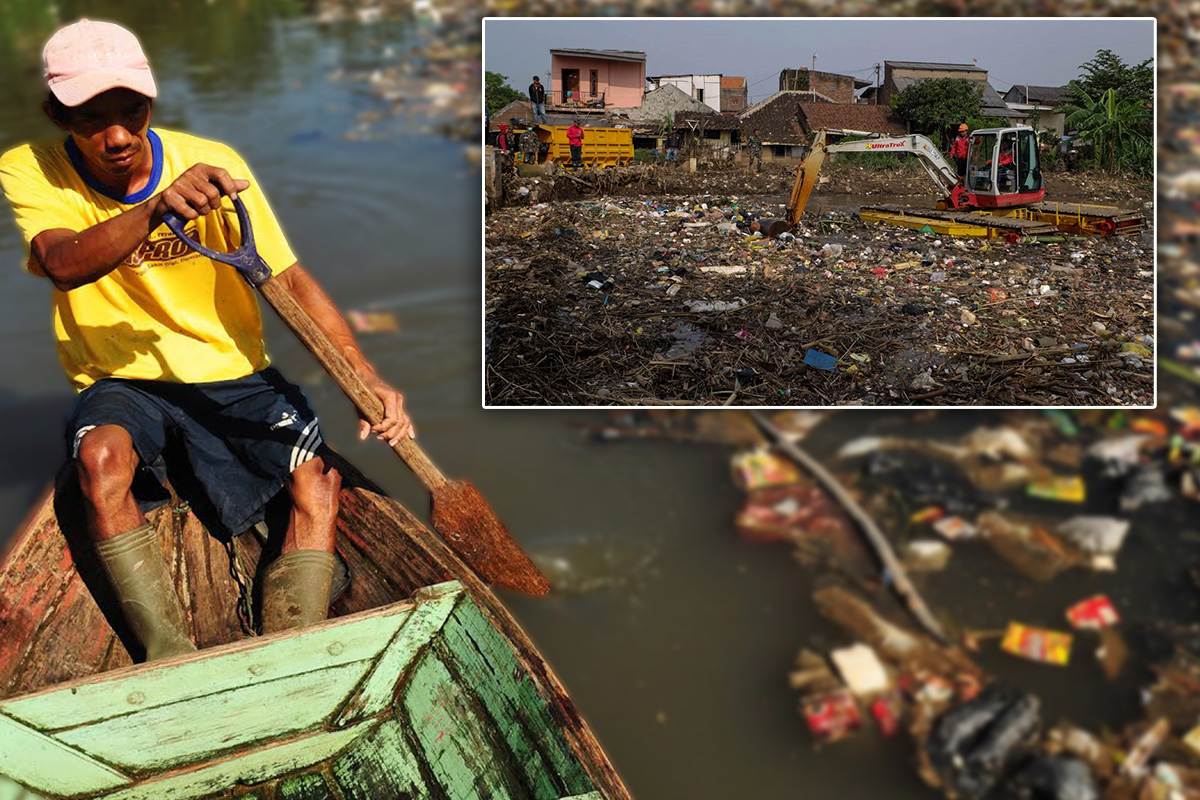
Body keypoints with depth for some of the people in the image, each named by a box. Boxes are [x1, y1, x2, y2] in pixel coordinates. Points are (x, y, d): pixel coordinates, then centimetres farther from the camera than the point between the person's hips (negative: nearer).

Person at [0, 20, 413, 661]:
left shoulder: (211, 164, -8)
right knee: (100, 455, -33)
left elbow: (292, 282, -10)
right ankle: (171, 662, -23)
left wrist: (365, 377, -22)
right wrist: (156, 206, -48)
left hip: (232, 378, 1)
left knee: (319, 477, -22)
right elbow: (63, 265, -29)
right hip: (120, 384, 0)